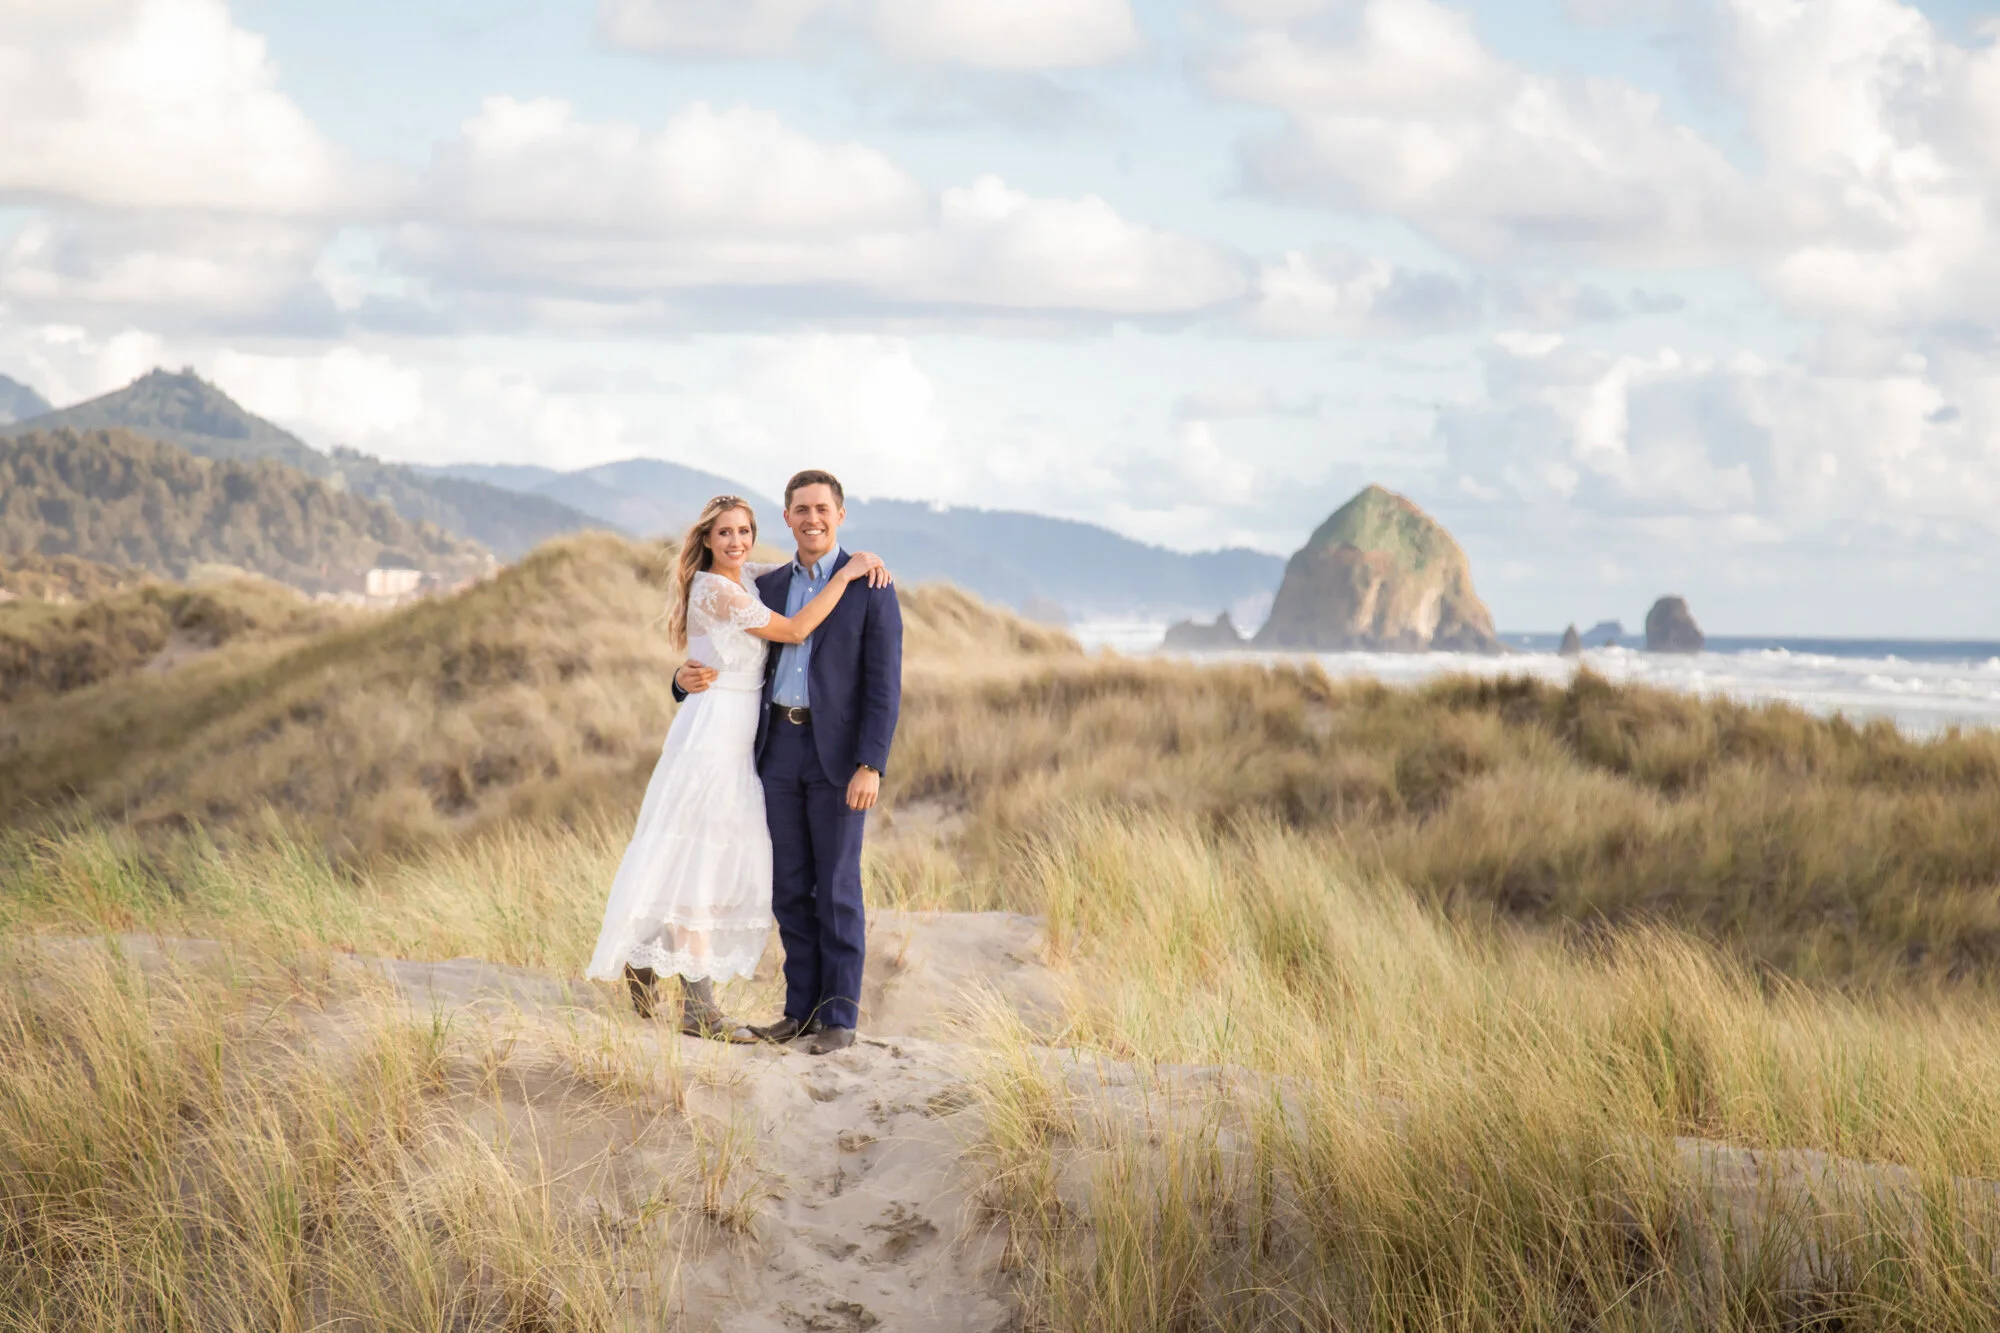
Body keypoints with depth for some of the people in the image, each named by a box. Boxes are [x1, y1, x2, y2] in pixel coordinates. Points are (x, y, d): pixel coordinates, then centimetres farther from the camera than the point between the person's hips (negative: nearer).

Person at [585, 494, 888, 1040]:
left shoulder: (742, 577, 12)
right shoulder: (715, 590, -14)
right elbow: (795, 629, -16)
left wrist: (856, 559, 7)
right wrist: (845, 575, -13)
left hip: (738, 739, 9)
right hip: (712, 729, -9)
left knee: (720, 865, 12)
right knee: (699, 860, -6)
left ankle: (643, 961, 25)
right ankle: (698, 1005, -5)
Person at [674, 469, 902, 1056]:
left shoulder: (870, 587, -4)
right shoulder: (768, 587, 11)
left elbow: (884, 683, -8)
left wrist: (870, 766, -17)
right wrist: (691, 678, -6)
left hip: (839, 754, -5)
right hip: (779, 748, 5)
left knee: (837, 888, -1)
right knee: (790, 888, 8)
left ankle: (839, 1017, 7)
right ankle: (802, 1009, 16)